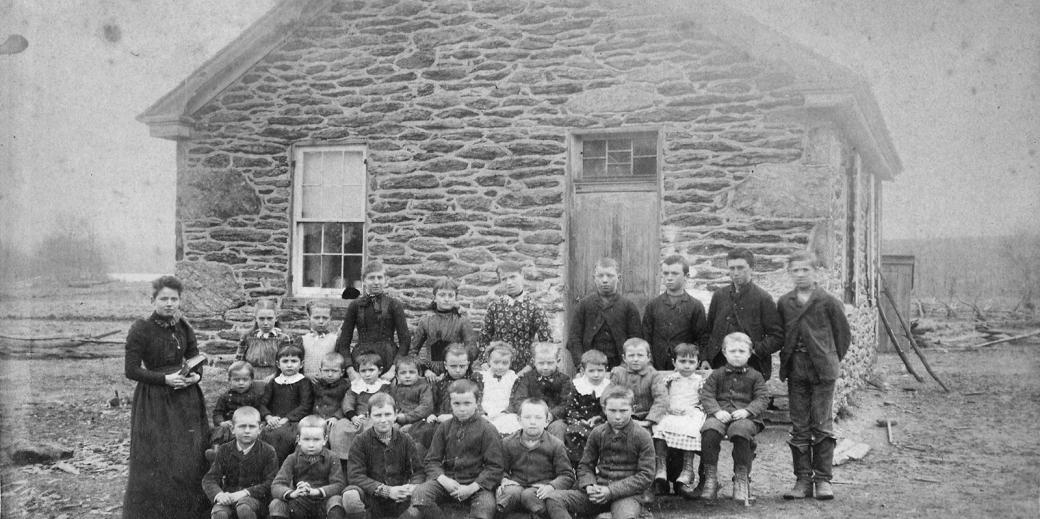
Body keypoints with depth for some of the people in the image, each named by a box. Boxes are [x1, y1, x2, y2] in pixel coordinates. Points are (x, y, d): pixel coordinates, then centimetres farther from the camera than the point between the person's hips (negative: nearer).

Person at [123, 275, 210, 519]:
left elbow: (196, 360, 14)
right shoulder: (141, 329, -9)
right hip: (154, 401, -5)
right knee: (155, 462, -1)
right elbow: (131, 370, -11)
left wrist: (196, 375, -8)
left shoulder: (184, 328, 6)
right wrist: (165, 378, -19)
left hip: (186, 399, 5)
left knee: (191, 458, 6)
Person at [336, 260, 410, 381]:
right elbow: (343, 342, 7)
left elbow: (404, 341, -1)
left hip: (388, 359, -1)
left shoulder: (394, 305, 4)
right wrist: (350, 370, -7)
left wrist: (394, 370, -12)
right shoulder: (355, 305, 8)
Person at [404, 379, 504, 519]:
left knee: (486, 505, -35)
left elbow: (494, 467, -5)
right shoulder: (444, 428, 10)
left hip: (477, 483, -3)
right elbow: (432, 460, 10)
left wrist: (471, 488, -17)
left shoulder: (487, 430, -2)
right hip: (447, 480, 3)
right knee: (419, 494, -24)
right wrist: (443, 479, -12)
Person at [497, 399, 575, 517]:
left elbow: (567, 475, 2)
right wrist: (503, 480, -7)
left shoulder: (556, 445, 4)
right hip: (517, 484, 1)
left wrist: (552, 486, -17)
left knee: (529, 495, -36)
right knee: (511, 493, -35)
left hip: (541, 489, -1)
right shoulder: (508, 443, 10)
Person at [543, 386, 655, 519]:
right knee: (552, 499, -19)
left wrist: (611, 491, -15)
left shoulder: (642, 436, -3)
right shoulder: (597, 433, 9)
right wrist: (589, 486, -9)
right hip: (599, 492, 5)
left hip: (627, 494, -4)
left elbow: (646, 476, -7)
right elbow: (585, 465, 15)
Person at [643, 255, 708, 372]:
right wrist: (648, 365, -2)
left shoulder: (695, 306, 2)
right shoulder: (653, 305, 7)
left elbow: (702, 340, 3)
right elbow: (646, 338, 7)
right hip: (658, 368, 1)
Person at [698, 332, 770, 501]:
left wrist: (747, 411, -14)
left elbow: (762, 398, 6)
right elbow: (706, 395, 8)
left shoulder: (755, 376, 16)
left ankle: (741, 478, -20)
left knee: (741, 430, -37)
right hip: (720, 415, 1)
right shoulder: (717, 375, 18)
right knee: (709, 430, -33)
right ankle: (710, 477, -21)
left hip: (745, 416, -1)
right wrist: (716, 411, -12)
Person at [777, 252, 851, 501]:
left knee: (822, 426, 0)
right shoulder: (783, 303, 9)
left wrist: (833, 361, 5)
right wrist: (786, 361, 10)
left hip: (822, 371, -3)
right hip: (795, 372, 3)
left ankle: (823, 480, 8)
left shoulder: (828, 302, -2)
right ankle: (803, 480, 11)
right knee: (799, 428, 5)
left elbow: (844, 334, 5)